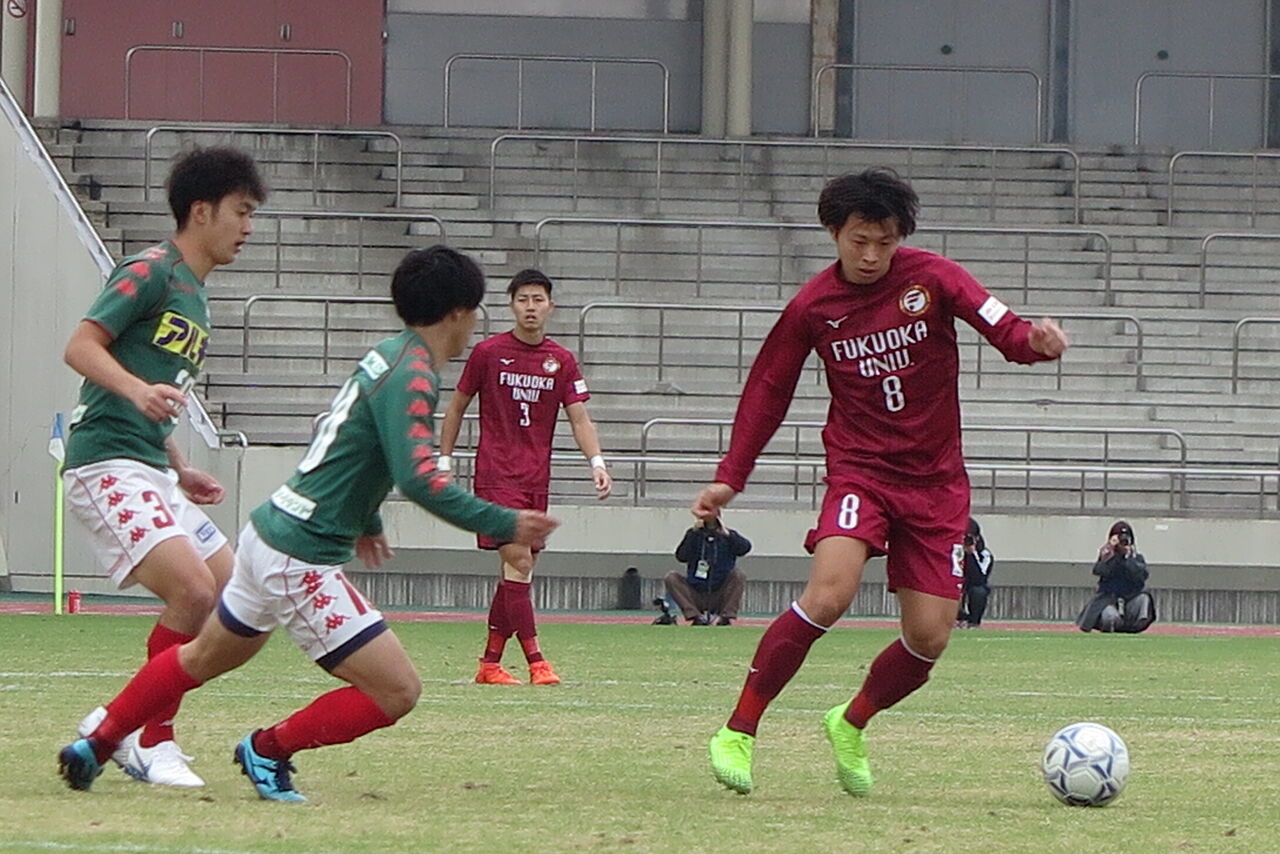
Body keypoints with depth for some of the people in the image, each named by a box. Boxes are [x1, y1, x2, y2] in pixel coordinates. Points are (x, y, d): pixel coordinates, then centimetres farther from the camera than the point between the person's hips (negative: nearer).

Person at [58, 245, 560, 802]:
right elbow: (418, 478, -30)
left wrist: (363, 520, 38)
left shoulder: (386, 355, 10)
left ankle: (95, 747, 42)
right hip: (301, 561, -10)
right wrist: (503, 526, -26)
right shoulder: (412, 377, -18)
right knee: (396, 692, -8)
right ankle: (268, 750, 6)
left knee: (202, 658, 31)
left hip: (269, 529, 10)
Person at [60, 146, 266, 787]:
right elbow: (81, 346, -17)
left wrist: (181, 472, 22)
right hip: (106, 464, -10)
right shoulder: (150, 272, -8)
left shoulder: (195, 295, 21)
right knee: (193, 591, -21)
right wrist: (139, 390, -32)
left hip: (151, 473, 10)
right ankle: (153, 742, -9)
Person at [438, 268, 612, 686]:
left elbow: (579, 419, 3)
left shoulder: (562, 362, 7)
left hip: (537, 478, 4)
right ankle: (535, 661, -20)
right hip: (495, 475, -4)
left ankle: (490, 663, 14)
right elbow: (457, 406, 8)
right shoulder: (488, 352, -1)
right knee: (518, 562, -16)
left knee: (516, 572, 6)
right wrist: (444, 460, 5)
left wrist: (597, 462, -13)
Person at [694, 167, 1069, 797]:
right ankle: (738, 732, -17)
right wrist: (730, 479, 4)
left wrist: (1033, 340, -36)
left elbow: (1004, 328, -12)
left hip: (936, 481, 2)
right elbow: (767, 391, 8)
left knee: (930, 637, -3)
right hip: (859, 470, -2)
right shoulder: (813, 307, -2)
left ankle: (851, 724, 27)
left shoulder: (931, 278, -4)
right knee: (830, 592, -27)